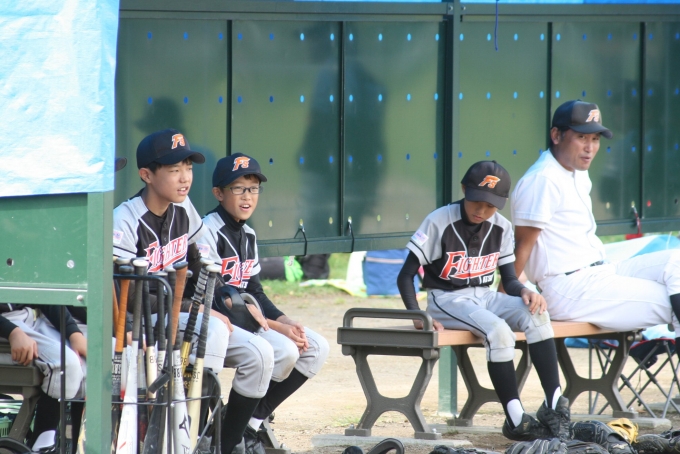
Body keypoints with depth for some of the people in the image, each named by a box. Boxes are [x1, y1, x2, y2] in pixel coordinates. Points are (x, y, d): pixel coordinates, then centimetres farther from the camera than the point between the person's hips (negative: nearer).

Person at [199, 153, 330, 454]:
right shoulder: (209, 232, -13)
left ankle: (251, 423, -1)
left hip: (244, 321, 9)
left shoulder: (248, 235, 15)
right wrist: (272, 326, -20)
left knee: (315, 348, -3)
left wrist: (285, 322, -3)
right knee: (259, 351, -35)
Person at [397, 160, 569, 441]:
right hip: (447, 300, -5)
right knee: (498, 331, -33)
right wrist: (417, 316, -26)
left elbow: (509, 279, 9)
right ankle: (515, 421, -28)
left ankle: (555, 407, -26)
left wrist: (524, 292, -16)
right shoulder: (440, 222, -12)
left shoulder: (501, 228, 3)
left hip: (485, 297, 5)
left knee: (536, 314, -24)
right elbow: (406, 275, -12)